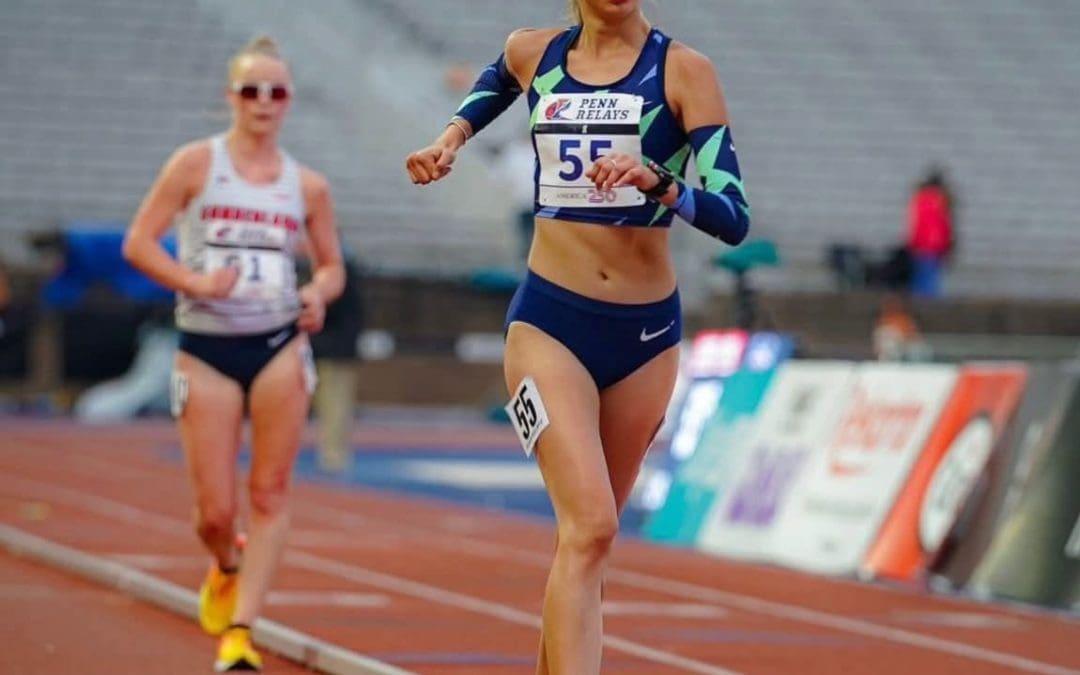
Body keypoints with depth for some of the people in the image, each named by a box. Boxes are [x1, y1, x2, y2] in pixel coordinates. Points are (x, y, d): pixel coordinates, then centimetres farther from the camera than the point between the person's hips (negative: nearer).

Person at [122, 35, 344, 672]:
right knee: (215, 511, 0)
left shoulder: (308, 186, 6)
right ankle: (227, 568, 35)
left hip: (280, 346, 1)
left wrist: (319, 292, -7)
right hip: (206, 349, -1)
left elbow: (332, 265, 16)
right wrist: (194, 283, -17)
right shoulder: (196, 163, 0)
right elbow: (138, 243, -2)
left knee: (270, 493, -6)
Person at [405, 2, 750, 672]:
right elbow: (494, 84, 31)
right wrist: (452, 135, 15)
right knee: (589, 528, -19)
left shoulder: (683, 70, -4)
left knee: (587, 532, 12)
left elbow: (733, 217, -12)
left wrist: (659, 185, -29)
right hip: (550, 321, -1)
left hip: (647, 333, 1)